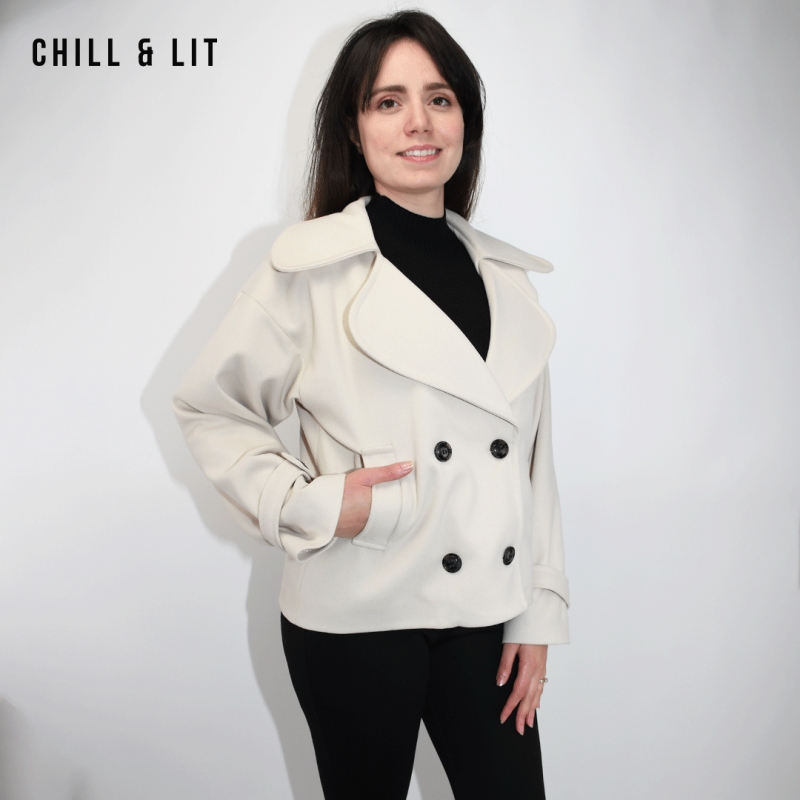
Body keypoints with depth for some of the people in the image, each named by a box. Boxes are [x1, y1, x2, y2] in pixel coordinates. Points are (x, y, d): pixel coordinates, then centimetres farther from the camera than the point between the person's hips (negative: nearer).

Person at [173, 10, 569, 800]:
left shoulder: (506, 277, 6)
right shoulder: (313, 267, -8)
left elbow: (534, 455, 8)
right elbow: (208, 409, -1)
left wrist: (538, 613, 6)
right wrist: (308, 504, -14)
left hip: (484, 614, 4)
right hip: (356, 617, -3)